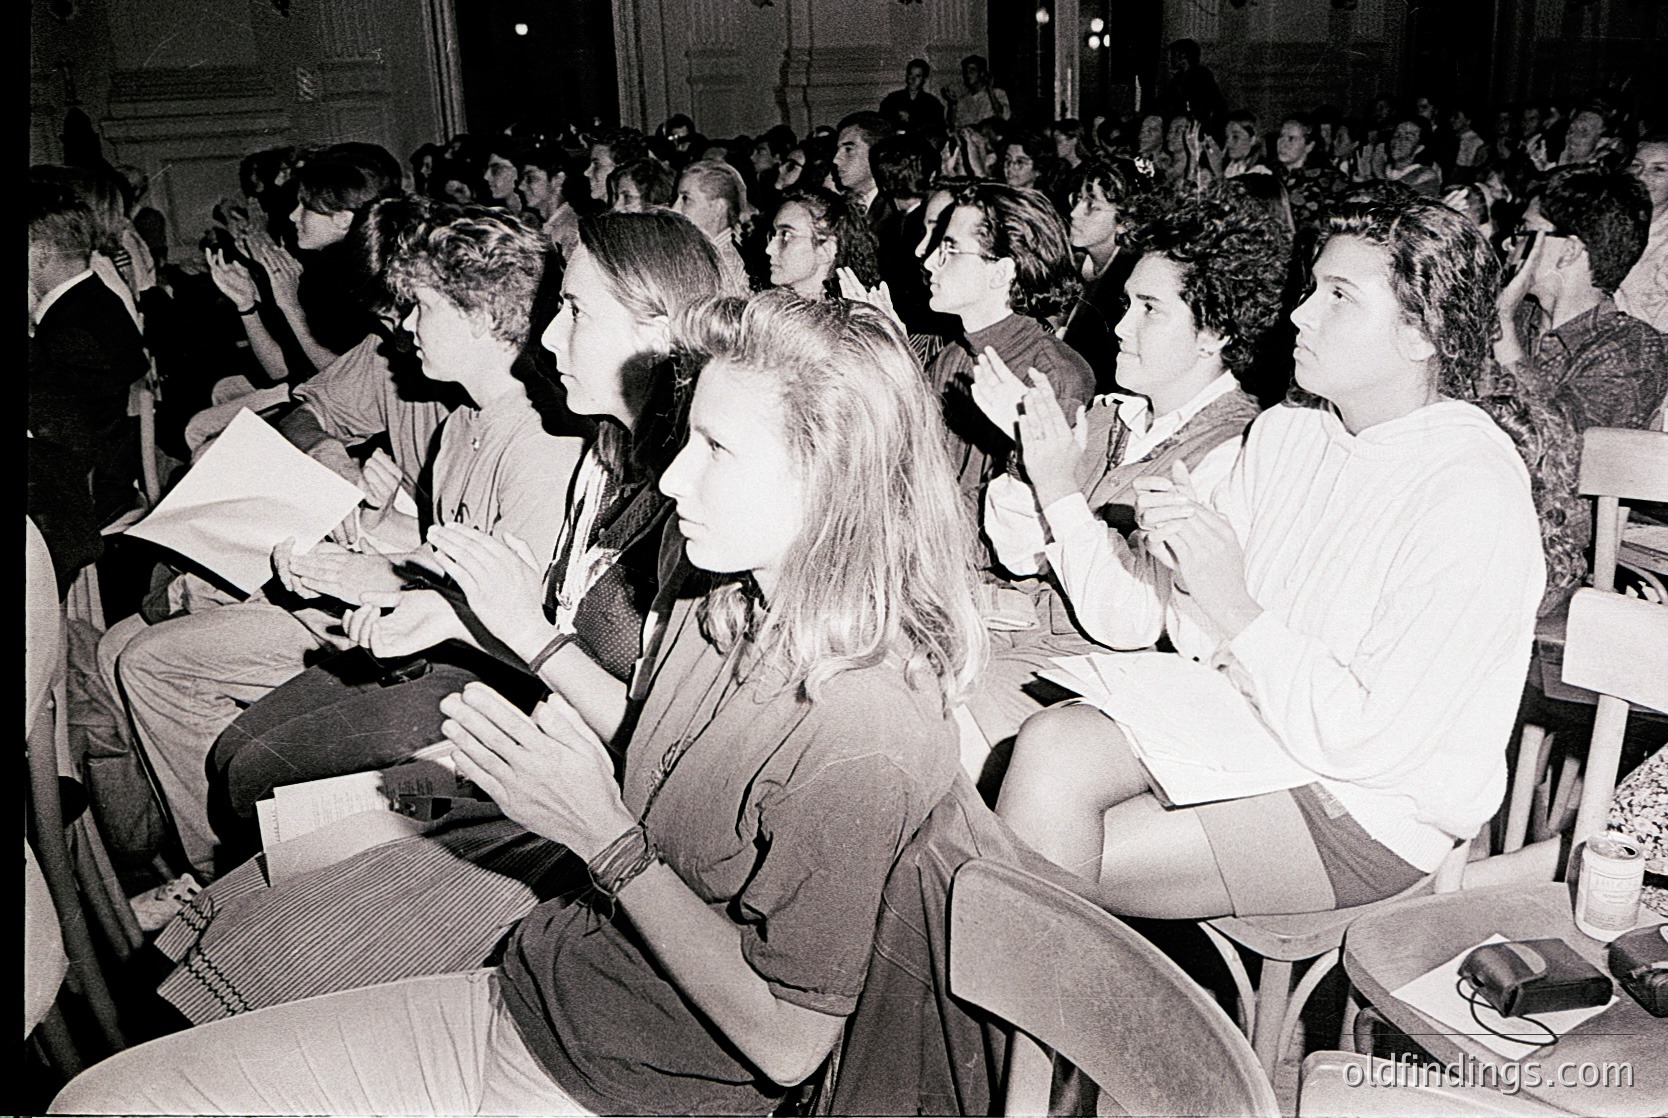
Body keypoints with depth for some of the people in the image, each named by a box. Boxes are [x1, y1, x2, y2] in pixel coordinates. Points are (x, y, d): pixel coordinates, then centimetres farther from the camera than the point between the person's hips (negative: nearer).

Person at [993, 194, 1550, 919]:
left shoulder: (1473, 488, -18)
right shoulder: (1282, 433, 5)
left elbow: (1374, 740, -22)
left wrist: (1232, 605, -23)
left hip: (1370, 812, -6)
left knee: (1055, 857, -20)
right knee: (1051, 744, -22)